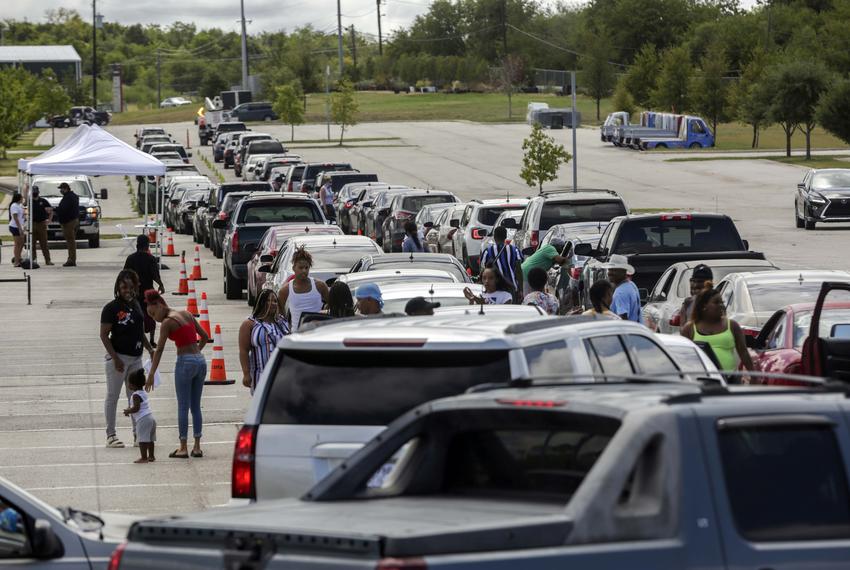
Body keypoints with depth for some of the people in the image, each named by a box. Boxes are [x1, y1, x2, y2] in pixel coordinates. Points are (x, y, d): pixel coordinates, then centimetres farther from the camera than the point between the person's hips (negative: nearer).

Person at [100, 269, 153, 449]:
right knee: (113, 396, 1)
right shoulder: (111, 308, -12)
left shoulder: (135, 305, 9)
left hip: (135, 358, 7)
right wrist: (115, 358, -19)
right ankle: (110, 435, 5)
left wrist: (150, 349, 11)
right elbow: (104, 335, -14)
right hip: (118, 357, -7)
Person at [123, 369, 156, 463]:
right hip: (150, 418, 10)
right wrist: (130, 409, 20)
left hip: (143, 419, -10)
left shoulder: (136, 395, -14)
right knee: (150, 439, 17)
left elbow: (136, 408, -21)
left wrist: (128, 411, -6)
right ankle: (151, 456, 24)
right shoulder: (144, 393, 16)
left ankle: (144, 458, -7)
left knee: (142, 440, -7)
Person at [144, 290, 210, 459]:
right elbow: (205, 336, 17)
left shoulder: (167, 322, -7)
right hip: (201, 361, 7)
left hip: (185, 362, -7)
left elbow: (159, 350, -10)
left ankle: (183, 448, 0)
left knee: (183, 407, 0)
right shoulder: (187, 314, 13)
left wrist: (151, 374, -11)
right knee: (196, 406, 11)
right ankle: (197, 447, 10)